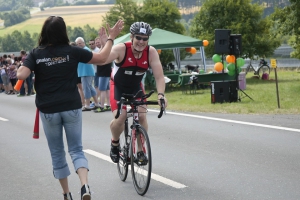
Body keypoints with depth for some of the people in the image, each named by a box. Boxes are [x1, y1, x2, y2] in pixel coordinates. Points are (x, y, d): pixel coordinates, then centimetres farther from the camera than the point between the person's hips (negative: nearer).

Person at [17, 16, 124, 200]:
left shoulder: (35, 54, -4)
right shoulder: (72, 51, -4)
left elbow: (21, 75, -16)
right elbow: (102, 58, 0)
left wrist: (22, 66, 6)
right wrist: (110, 39, 13)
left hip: (48, 110, 0)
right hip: (72, 108, 0)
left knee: (57, 153, 14)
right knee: (76, 149, 7)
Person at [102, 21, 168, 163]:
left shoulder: (151, 52, -22)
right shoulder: (121, 49, -30)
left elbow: (159, 76, -25)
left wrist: (161, 95, -40)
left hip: (136, 87, 3)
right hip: (118, 87, -3)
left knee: (142, 116, -15)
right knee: (120, 118, -19)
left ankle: (141, 151, 5)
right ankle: (115, 144, 13)